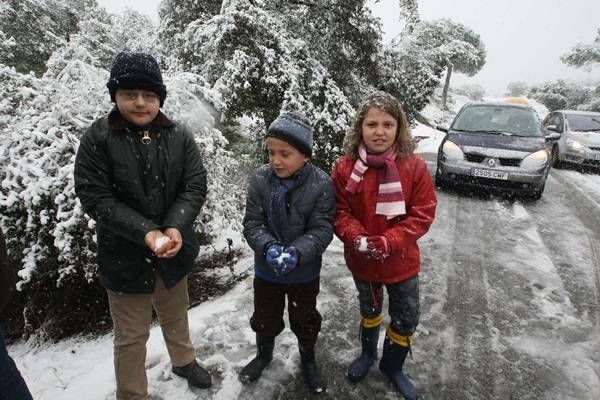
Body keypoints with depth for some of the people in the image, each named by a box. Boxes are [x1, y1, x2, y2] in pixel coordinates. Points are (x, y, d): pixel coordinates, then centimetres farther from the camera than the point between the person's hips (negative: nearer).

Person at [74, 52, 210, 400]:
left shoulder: (179, 136, -5)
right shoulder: (98, 138, -12)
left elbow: (196, 186, -8)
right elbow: (94, 197, -16)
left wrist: (175, 227, -24)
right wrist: (145, 232, -25)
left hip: (174, 249, 3)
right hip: (124, 255, -2)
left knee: (176, 315, 26)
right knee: (132, 335, 13)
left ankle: (184, 361, 53)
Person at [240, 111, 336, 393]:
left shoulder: (322, 184, -19)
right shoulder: (260, 179, -14)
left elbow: (321, 230, -19)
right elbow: (252, 223, -12)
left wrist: (295, 253, -34)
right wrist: (269, 247, -30)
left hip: (305, 272, -2)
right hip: (266, 270, 2)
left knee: (305, 319, 21)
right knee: (265, 317, 24)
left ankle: (308, 359, 49)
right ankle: (263, 354, 53)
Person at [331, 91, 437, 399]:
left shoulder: (415, 167, -15)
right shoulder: (345, 167, -14)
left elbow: (423, 213, -14)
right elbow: (339, 212, -9)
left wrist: (389, 242, -25)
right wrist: (357, 239, -26)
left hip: (402, 261, 0)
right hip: (360, 260, 1)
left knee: (406, 318, 14)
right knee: (369, 310, 25)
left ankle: (392, 365, 44)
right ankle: (368, 354, 54)